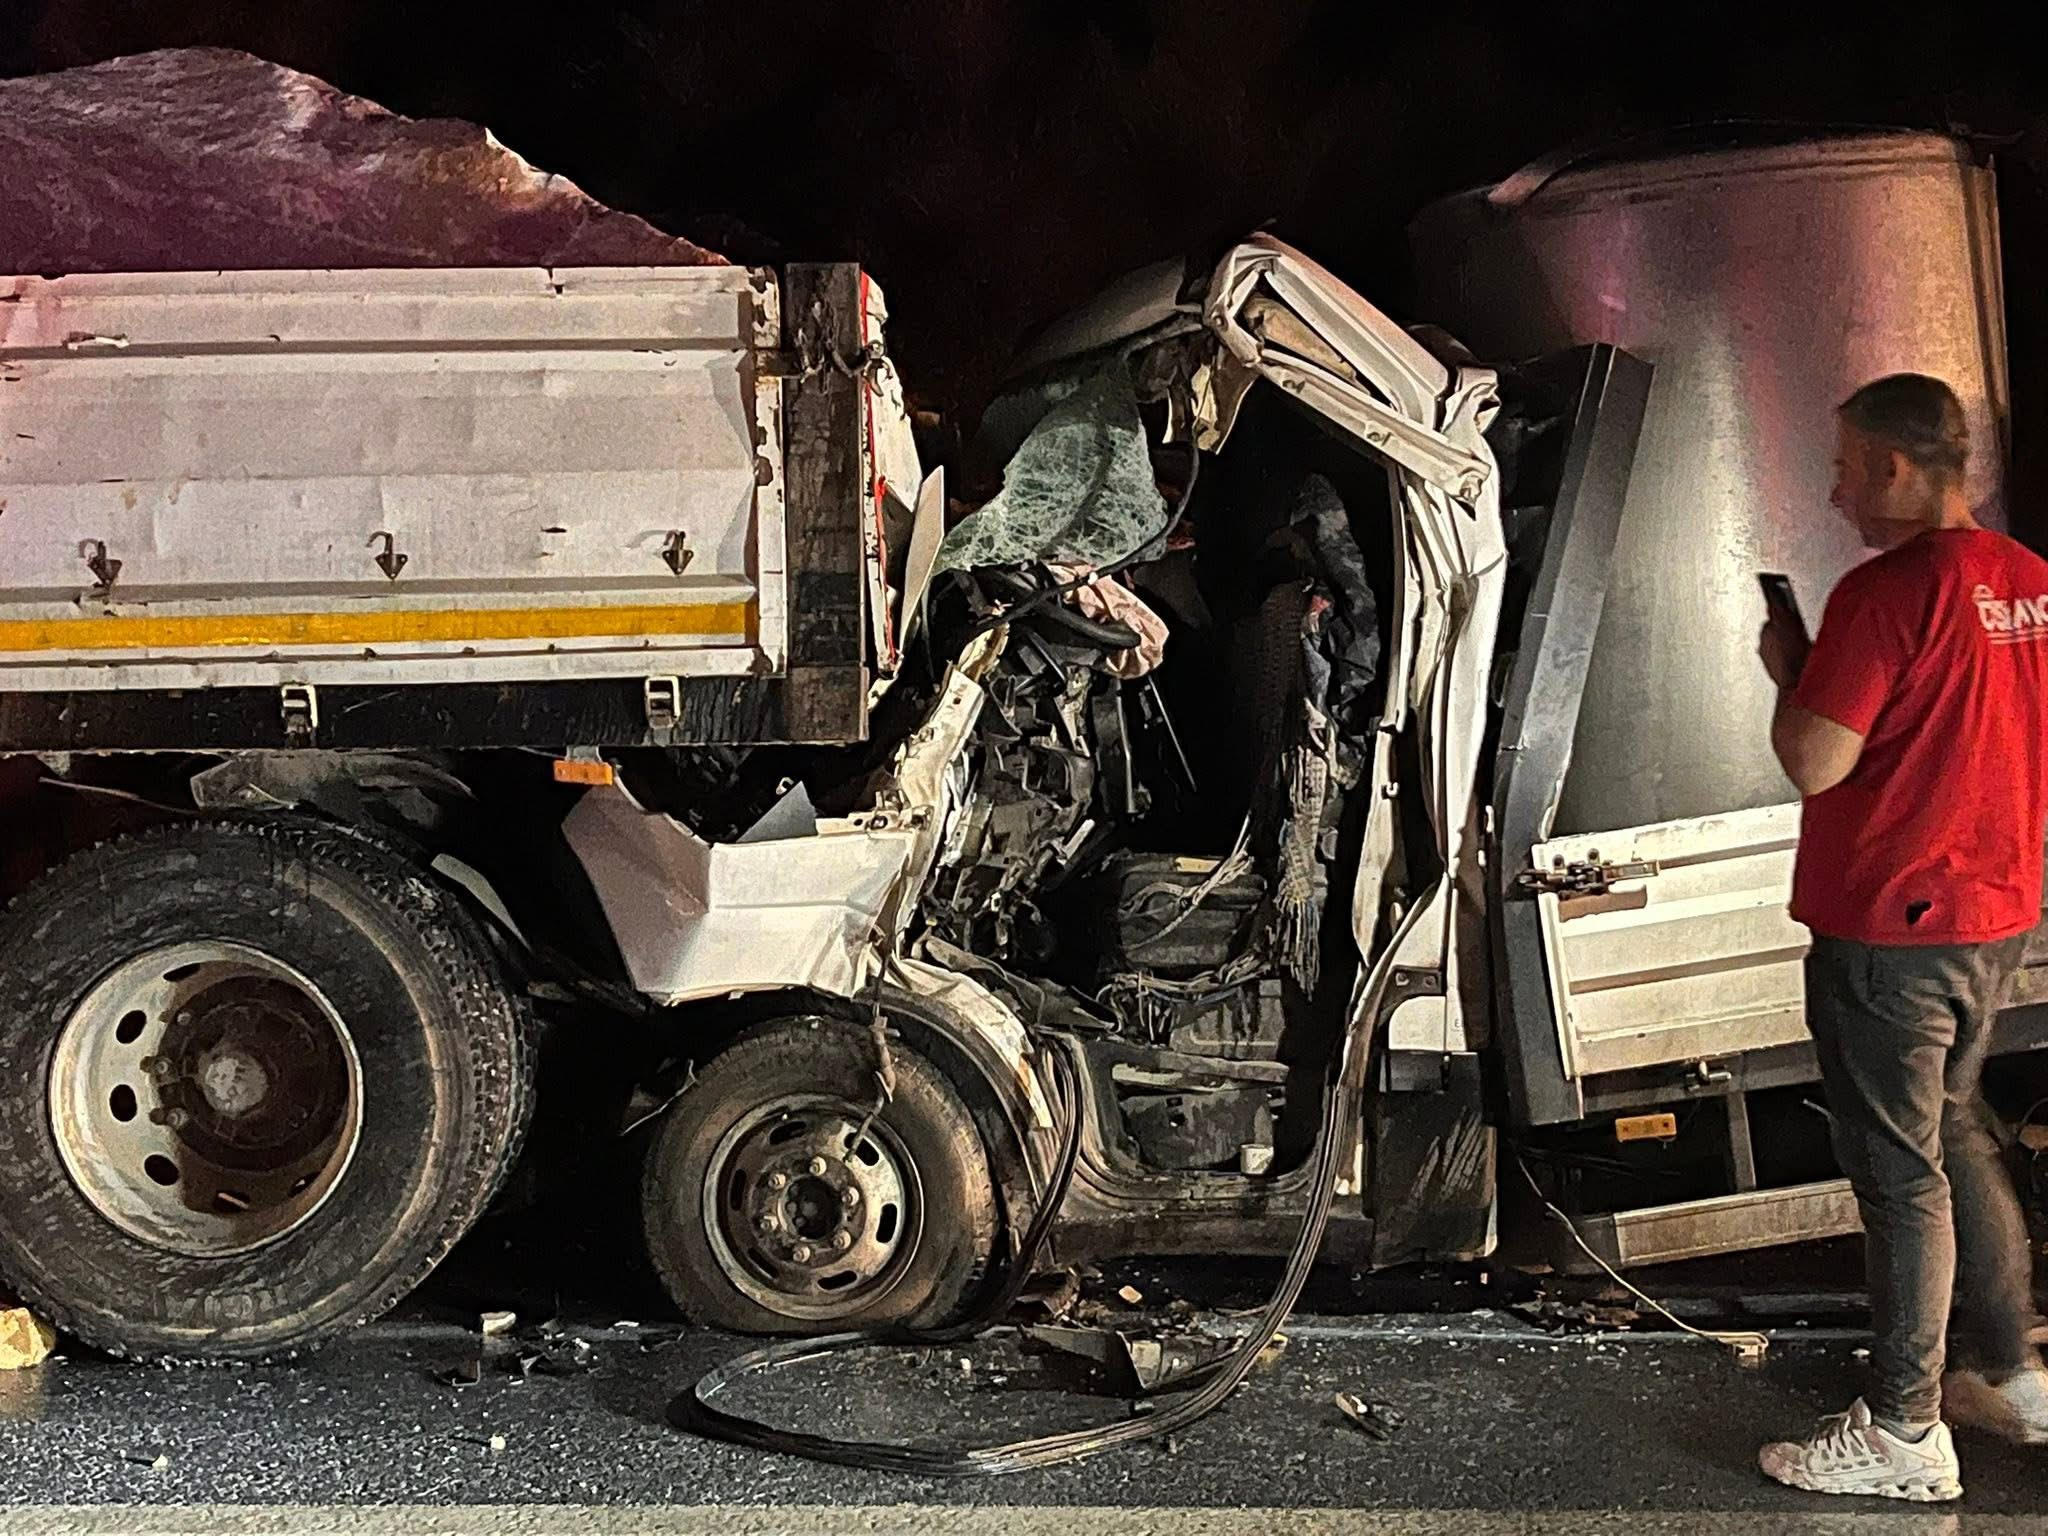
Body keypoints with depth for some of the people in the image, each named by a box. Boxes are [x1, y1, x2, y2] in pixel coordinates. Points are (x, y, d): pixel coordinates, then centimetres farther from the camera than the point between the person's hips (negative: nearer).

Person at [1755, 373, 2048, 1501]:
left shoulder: (1886, 591, -20)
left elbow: (1814, 763, -21)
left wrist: (1787, 669, -5)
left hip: (1891, 926, -9)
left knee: (1899, 1171, 1)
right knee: (1955, 1133, 22)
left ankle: (1903, 1432, 13)